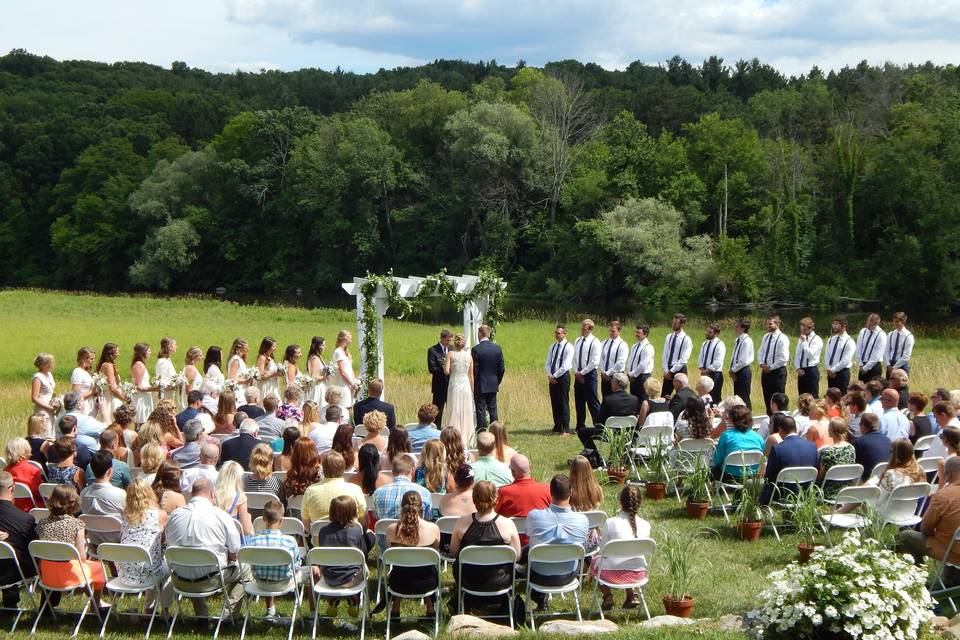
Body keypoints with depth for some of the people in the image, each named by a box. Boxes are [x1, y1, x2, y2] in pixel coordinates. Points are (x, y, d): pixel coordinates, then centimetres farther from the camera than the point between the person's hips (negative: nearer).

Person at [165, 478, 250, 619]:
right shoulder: (221, 516, -11)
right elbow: (234, 554, -6)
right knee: (245, 568, 20)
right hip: (210, 580, -4)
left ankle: (201, 615, 36)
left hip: (180, 581, 4)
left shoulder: (175, 515, -1)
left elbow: (169, 544, 13)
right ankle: (232, 613, 18)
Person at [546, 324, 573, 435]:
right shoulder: (552, 347, 13)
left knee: (564, 403, -6)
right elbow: (547, 363, 12)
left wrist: (555, 376, -14)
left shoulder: (568, 347, -8)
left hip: (563, 377, -6)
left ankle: (565, 429, -4)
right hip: (552, 378, 6)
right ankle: (557, 427, 15)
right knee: (554, 403, 8)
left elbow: (565, 366, -15)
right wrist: (550, 375, -4)